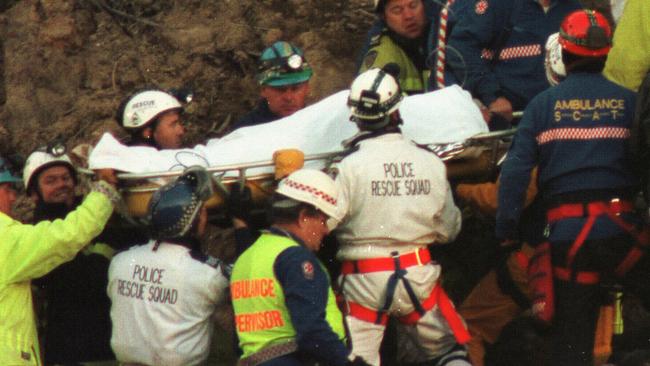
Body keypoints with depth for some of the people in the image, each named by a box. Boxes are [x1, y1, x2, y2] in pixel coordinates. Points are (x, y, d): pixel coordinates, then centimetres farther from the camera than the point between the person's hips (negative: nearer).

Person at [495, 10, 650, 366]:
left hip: (565, 230, 1)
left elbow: (515, 170, -1)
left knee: (571, 337, 7)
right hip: (619, 226, -1)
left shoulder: (543, 104, 3)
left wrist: (505, 230, 3)